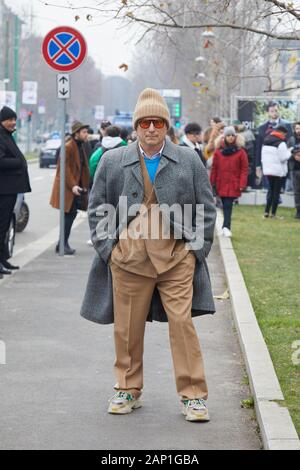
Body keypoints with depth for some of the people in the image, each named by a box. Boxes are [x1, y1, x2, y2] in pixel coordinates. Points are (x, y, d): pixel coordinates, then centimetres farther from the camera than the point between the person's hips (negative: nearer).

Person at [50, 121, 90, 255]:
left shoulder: (81, 146, 14)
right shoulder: (68, 147, -14)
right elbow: (65, 168, -19)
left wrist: (84, 185, 14)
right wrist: (73, 185, -24)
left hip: (76, 185, 9)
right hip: (67, 187, -9)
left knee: (71, 214, 9)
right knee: (69, 214, -7)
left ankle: (63, 244, 15)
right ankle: (63, 244, -2)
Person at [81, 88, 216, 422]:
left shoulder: (189, 161, 6)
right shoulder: (112, 161, 8)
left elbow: (206, 209, 8)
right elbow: (97, 209, 11)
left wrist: (196, 250, 0)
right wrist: (108, 249, 2)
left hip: (177, 258, -1)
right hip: (128, 258, 1)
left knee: (182, 322, -6)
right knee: (127, 327, 7)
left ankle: (193, 395, 2)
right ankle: (128, 391, 22)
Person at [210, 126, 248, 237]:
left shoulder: (240, 152, 0)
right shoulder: (218, 151, 5)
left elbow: (244, 169, 0)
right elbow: (214, 169, 8)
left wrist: (242, 184, -7)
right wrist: (212, 183, 6)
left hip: (234, 184, -2)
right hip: (221, 183, 2)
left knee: (228, 205, -11)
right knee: (226, 205, 6)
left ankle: (226, 227, -15)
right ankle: (226, 227, 15)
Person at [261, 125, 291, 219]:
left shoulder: (266, 142, 8)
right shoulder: (281, 143, -16)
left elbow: (263, 157, 12)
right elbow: (283, 158, -17)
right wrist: (289, 152, 0)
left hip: (267, 171, 6)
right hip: (278, 171, -6)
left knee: (271, 190, 16)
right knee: (276, 192, 2)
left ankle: (266, 211, 8)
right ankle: (273, 213, 1)